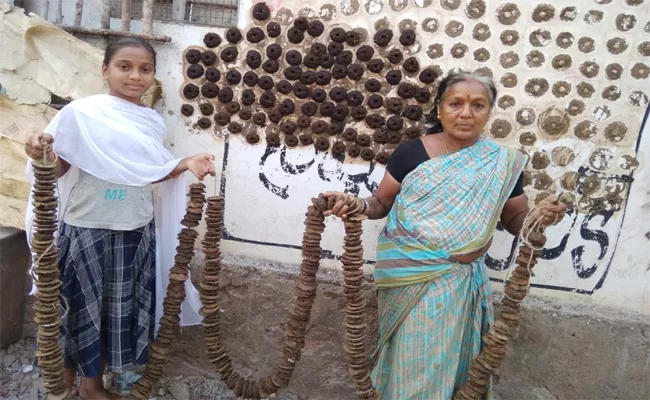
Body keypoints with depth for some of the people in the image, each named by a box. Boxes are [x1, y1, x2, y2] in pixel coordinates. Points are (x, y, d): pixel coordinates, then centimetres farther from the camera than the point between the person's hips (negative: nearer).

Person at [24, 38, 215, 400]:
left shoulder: (154, 122, 3)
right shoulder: (80, 113, -9)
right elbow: (59, 168, -7)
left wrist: (186, 165, -6)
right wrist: (42, 157, -28)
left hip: (136, 232, 4)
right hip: (87, 230, -4)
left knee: (121, 307, 13)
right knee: (80, 306, 11)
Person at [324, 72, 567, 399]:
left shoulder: (503, 164, -4)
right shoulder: (410, 153, -9)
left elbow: (515, 221, 3)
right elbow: (381, 203, -1)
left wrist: (540, 216, -20)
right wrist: (359, 206, -23)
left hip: (459, 282, 2)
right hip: (408, 279, -1)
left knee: (449, 357, 18)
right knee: (412, 358, 11)